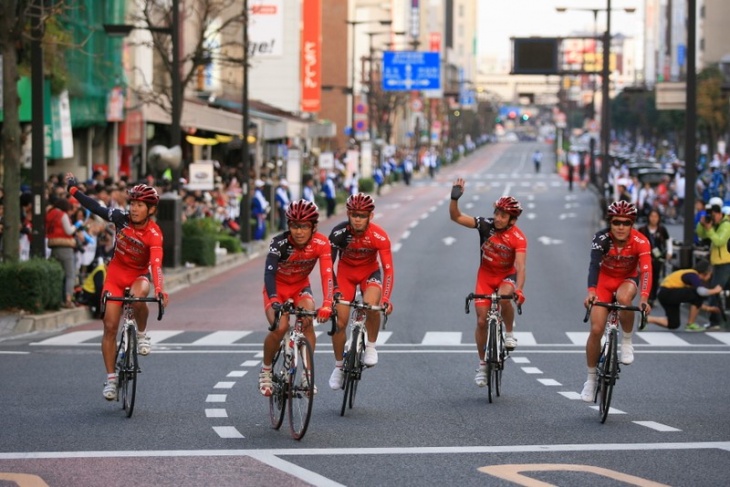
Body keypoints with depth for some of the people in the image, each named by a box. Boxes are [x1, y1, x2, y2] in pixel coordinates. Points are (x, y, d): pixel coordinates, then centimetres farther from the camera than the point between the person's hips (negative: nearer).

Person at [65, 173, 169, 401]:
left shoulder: (154, 234, -23)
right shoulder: (122, 219, -12)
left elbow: (156, 263, -36)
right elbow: (96, 208, 0)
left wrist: (160, 289, -51)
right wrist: (74, 190, 2)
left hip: (139, 275, -3)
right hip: (116, 273, 3)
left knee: (138, 297, -39)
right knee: (110, 326, -5)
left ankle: (142, 334, -9)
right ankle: (111, 378, 3)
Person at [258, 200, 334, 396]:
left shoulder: (321, 243, -24)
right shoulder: (279, 243, -29)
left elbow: (327, 274, -33)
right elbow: (269, 273, -39)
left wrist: (327, 304, -48)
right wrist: (275, 302, -55)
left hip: (301, 287, 2)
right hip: (277, 288, -2)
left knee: (307, 321, -27)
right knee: (280, 328, -26)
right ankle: (266, 371, -1)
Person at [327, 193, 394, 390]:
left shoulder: (380, 237, -27)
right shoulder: (339, 233, -25)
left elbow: (388, 270, -26)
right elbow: (328, 264, -17)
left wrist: (386, 299, -36)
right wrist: (333, 290, -28)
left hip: (369, 272, -1)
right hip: (345, 272, 1)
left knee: (371, 305, -32)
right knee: (339, 322, -8)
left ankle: (371, 346, -8)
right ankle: (338, 366, 12)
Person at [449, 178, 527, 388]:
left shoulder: (518, 238, -22)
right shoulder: (486, 225, -14)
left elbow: (520, 266, -31)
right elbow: (456, 217, -14)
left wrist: (519, 290, -46)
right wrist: (455, 197, -31)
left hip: (507, 276, -2)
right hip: (486, 275, 2)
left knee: (504, 297, -37)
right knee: (481, 321, -2)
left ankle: (509, 333, -11)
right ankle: (482, 364, 15)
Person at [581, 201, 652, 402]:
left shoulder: (640, 242, -26)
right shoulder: (602, 238, -26)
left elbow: (646, 270, -35)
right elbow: (594, 265, -37)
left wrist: (644, 298, -51)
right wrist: (591, 291, -54)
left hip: (628, 279, 0)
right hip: (605, 280, 1)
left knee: (624, 298, -37)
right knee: (596, 329, -10)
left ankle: (627, 342, -12)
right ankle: (591, 379, 7)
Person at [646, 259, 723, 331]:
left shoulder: (690, 275, 15)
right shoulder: (693, 275, -13)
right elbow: (701, 291, -30)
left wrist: (708, 308, 16)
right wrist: (715, 290, -12)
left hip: (663, 294, 10)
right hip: (668, 293, -10)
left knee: (673, 325, 18)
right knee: (699, 295, -15)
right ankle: (691, 325, -3)